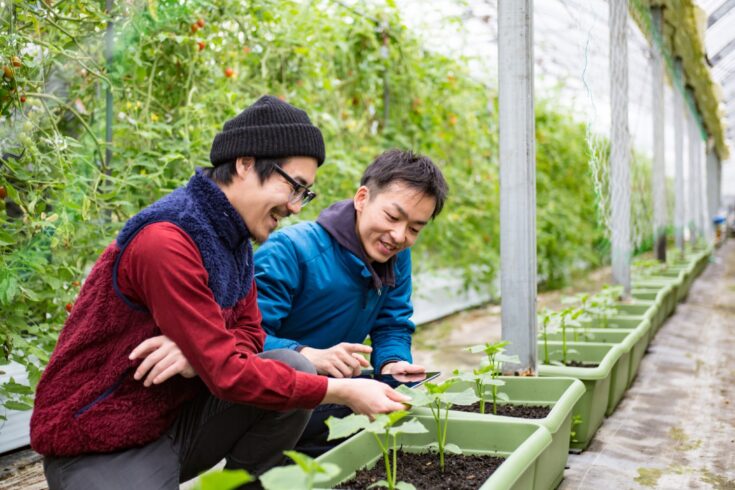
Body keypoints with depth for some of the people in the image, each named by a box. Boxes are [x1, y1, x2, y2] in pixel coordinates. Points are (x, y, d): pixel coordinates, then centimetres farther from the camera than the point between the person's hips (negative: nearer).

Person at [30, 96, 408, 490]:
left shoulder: (233, 235, 2)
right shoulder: (165, 242, -26)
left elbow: (248, 334, 3)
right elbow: (226, 375, -27)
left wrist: (200, 352, -20)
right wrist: (344, 391, -21)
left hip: (175, 419, 8)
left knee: (294, 367, -10)